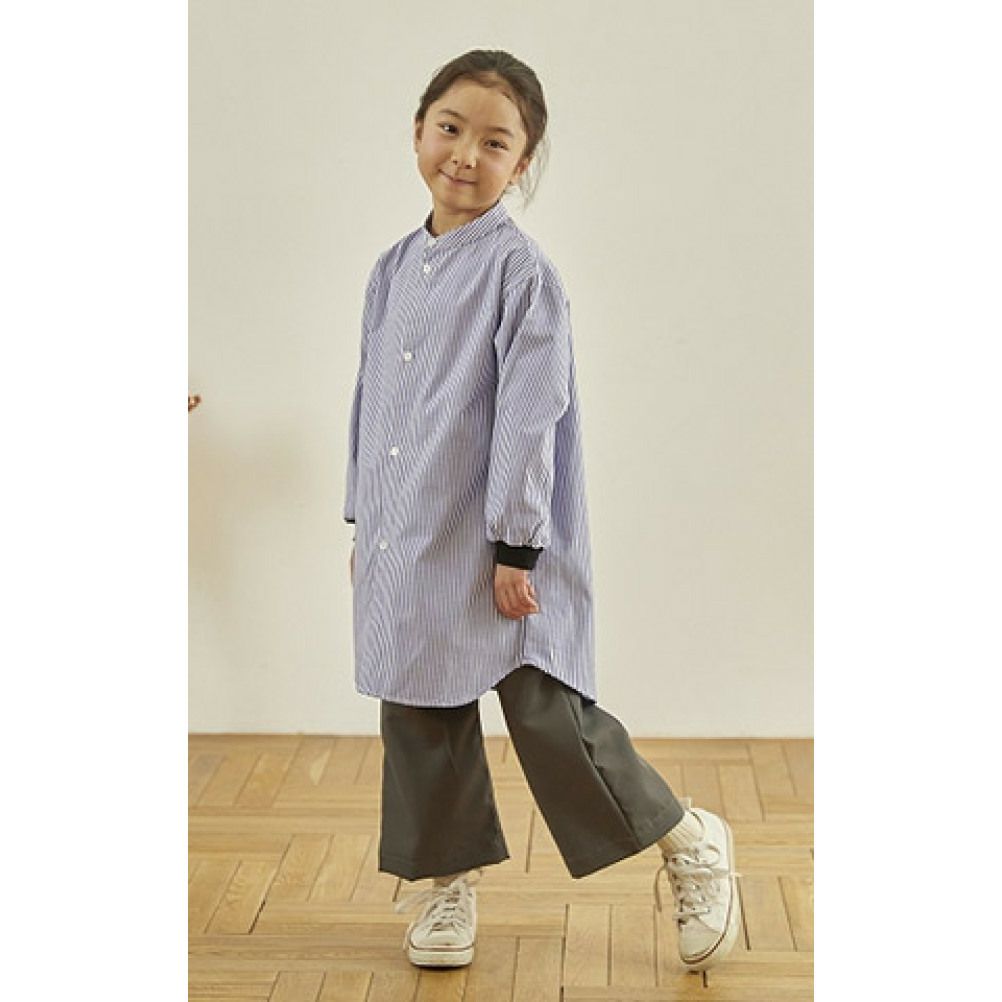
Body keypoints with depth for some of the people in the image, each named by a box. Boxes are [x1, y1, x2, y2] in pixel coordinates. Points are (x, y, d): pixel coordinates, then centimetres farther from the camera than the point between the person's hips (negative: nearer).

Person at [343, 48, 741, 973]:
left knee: (548, 716, -6)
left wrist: (516, 547, -17)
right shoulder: (394, 269, 10)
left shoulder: (521, 271, -11)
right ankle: (450, 879, 31)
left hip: (499, 548, -7)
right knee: (420, 720, 12)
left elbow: (529, 416, -15)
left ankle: (690, 842, 15)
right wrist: (363, 521, 17)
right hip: (406, 547, 7)